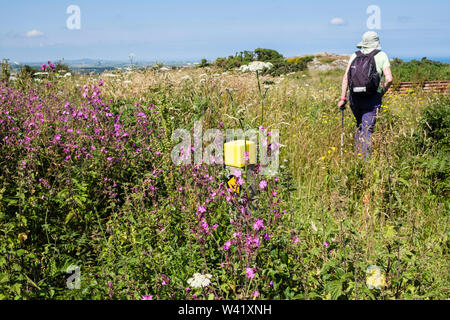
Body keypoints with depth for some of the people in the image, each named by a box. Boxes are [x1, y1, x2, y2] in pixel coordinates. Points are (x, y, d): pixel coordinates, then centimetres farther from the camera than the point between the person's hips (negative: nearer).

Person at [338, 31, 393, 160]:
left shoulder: (355, 55, 9)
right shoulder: (382, 56, 1)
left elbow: (346, 77, 0)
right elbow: (389, 79, -8)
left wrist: (343, 98, 1)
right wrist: (382, 92, 9)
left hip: (354, 97, 3)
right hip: (372, 98, -3)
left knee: (359, 125, 22)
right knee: (367, 130, -2)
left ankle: (357, 155, 21)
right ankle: (366, 161, -8)